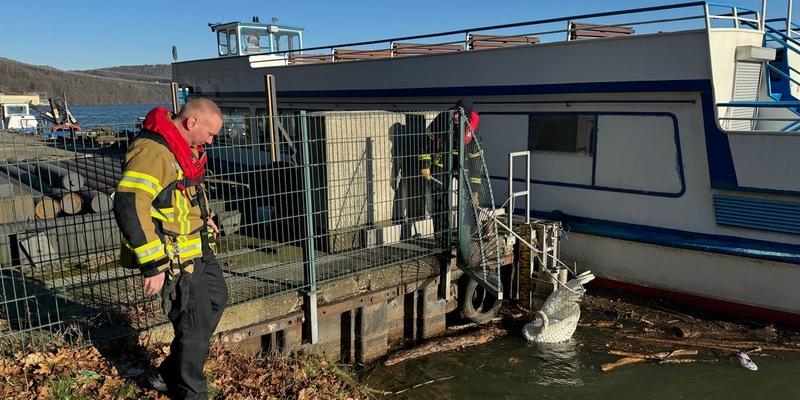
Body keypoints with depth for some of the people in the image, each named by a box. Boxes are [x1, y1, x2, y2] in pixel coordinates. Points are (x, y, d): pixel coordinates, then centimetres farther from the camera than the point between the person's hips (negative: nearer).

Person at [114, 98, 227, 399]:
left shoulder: (185, 146, 7)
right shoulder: (153, 150, -25)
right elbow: (128, 206, -31)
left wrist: (204, 217, 14)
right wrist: (152, 265, -30)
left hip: (197, 248, 10)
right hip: (175, 258, -10)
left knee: (216, 299, 23)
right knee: (196, 325, 1)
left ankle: (170, 374, 35)